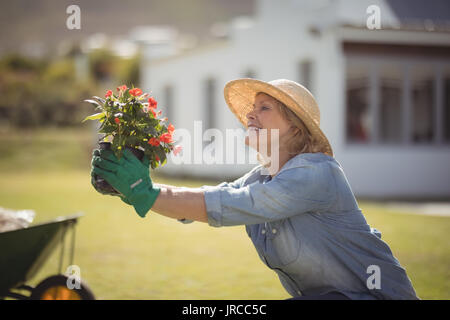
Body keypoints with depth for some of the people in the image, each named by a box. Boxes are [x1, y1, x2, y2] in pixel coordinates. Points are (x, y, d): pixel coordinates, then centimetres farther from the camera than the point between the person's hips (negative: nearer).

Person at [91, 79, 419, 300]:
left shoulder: (316, 172, -21)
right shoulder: (261, 178, 6)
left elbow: (229, 207, -29)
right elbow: (204, 199, -6)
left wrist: (148, 194, -32)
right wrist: (135, 189, -21)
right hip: (318, 294, 8)